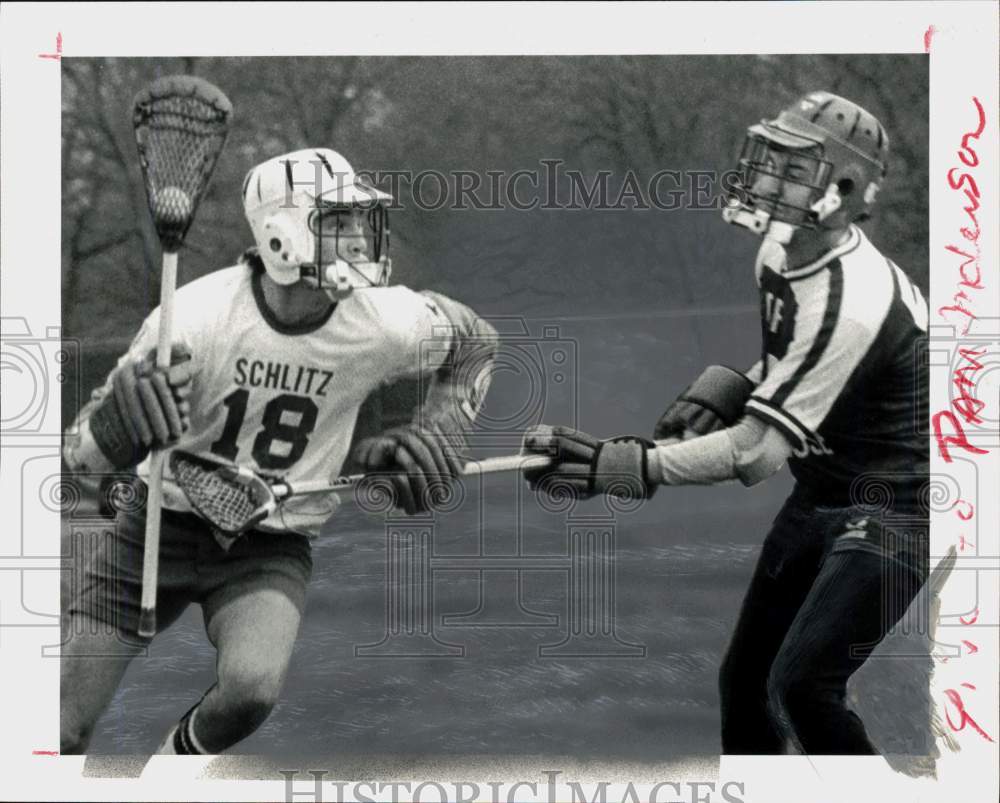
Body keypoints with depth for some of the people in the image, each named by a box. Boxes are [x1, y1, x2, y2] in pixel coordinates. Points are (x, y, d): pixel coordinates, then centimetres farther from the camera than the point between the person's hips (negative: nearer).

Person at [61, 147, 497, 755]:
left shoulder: (384, 323, -15)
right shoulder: (196, 317, -23)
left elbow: (475, 340, 9)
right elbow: (81, 454, -22)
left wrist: (438, 433, -5)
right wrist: (117, 424, -44)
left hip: (272, 545, 1)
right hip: (163, 528, -1)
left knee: (252, 688, -29)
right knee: (61, 731, -4)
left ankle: (184, 755, 5)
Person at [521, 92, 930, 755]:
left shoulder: (850, 303, -29)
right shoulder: (782, 251, -1)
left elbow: (756, 453, -30)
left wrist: (619, 465, -32)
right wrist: (718, 396, -3)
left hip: (890, 511, -9)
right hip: (821, 494, 9)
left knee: (802, 683, -20)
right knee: (745, 678, 11)